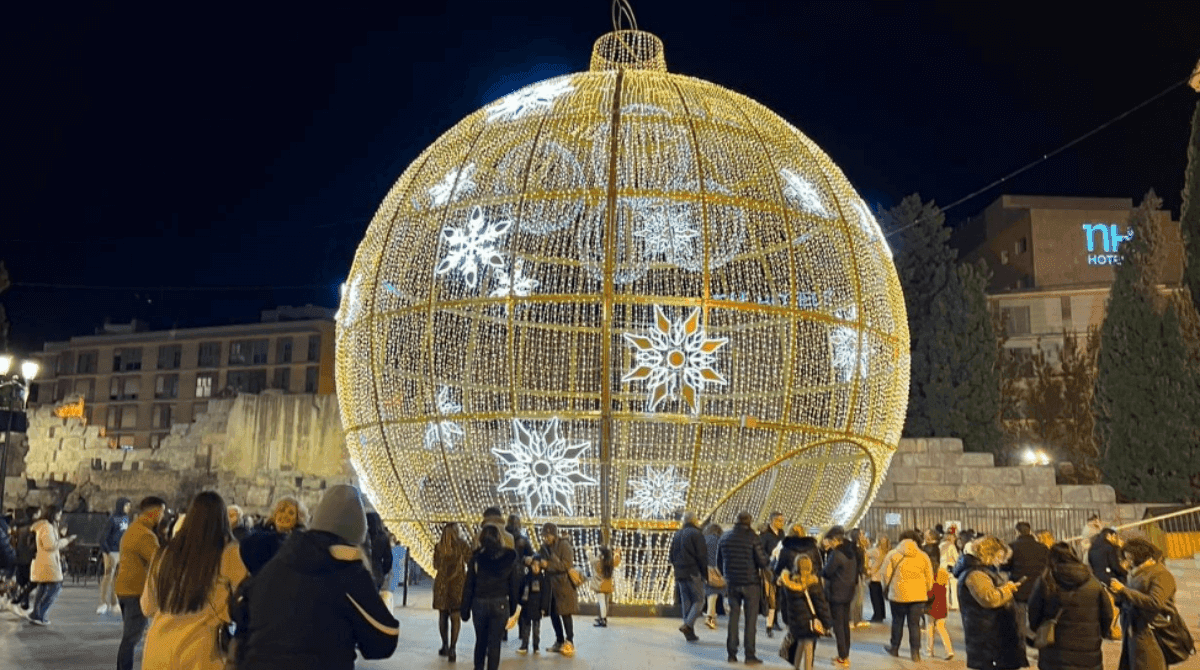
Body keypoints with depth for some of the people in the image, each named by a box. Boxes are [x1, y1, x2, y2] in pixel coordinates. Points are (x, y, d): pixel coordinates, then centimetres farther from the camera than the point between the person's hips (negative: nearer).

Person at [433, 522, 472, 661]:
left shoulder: (438, 546, 1)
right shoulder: (462, 545, -7)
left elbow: (435, 565, 11)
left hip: (441, 583, 2)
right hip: (458, 582, -2)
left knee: (443, 615, 15)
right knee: (455, 616, 1)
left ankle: (445, 646, 20)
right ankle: (452, 648, -6)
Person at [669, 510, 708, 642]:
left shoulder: (677, 535, 13)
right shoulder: (696, 534, -8)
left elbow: (671, 556, 15)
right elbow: (702, 556, -13)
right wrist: (705, 573, -7)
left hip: (680, 574, 6)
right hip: (694, 573, -6)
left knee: (686, 602, 10)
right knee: (698, 600, 1)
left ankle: (690, 633, 9)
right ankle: (688, 625, -17)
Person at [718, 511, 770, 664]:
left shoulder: (725, 537, 5)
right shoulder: (752, 537, -12)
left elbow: (719, 560, 13)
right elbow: (762, 561, -13)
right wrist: (768, 561, 9)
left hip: (732, 583, 4)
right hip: (750, 582, -4)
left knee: (733, 616, 12)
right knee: (751, 618, 2)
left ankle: (732, 654, 13)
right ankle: (750, 655, 2)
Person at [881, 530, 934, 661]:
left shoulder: (892, 554, -2)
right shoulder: (923, 556, 1)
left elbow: (886, 575, 0)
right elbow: (929, 578, 6)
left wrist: (886, 590, 15)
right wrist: (927, 591, 20)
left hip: (898, 595, -1)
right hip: (918, 595, 1)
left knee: (897, 622, 14)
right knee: (914, 624, 7)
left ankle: (894, 648, 25)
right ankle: (915, 652, 6)